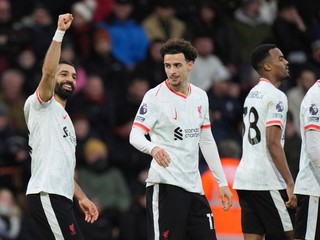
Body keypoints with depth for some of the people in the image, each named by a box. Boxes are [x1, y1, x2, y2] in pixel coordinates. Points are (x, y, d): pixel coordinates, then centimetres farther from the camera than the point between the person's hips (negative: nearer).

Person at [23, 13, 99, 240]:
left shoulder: (64, 119, 28)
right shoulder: (41, 105, 1)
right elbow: (48, 72, -18)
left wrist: (82, 197, 26)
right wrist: (60, 33, -22)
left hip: (60, 196, 10)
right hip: (46, 195, -10)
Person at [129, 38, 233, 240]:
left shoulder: (200, 97, 12)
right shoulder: (155, 96, -7)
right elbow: (135, 135, -16)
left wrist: (222, 182, 17)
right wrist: (153, 148, -39)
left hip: (194, 186, 7)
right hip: (165, 184, -7)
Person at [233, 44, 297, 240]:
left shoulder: (252, 94, 18)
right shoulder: (276, 96, -10)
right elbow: (273, 143, -19)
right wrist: (290, 183, -21)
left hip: (244, 179, 8)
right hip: (266, 182, -8)